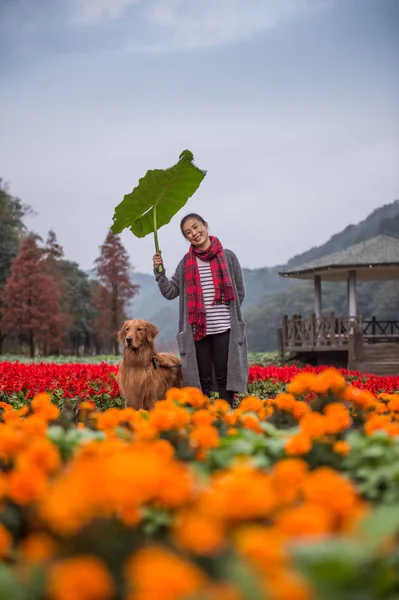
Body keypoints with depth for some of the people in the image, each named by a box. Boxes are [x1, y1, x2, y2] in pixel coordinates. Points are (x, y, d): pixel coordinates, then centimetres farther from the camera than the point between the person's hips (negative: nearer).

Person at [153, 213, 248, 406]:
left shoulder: (228, 256, 3)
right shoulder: (186, 262, 8)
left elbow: (239, 293, 8)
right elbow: (170, 292, 4)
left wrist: (229, 314, 4)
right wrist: (159, 271, -8)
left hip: (224, 329, -2)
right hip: (198, 330, 2)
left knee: (224, 377, 1)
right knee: (202, 379, 7)